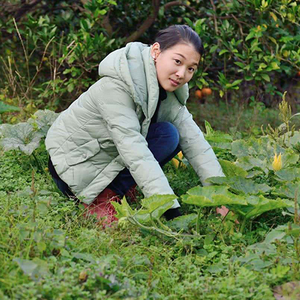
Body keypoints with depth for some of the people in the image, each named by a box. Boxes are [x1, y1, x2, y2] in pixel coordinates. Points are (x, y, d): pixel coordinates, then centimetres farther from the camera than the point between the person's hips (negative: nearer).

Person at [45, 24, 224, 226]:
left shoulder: (167, 90, -4)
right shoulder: (116, 85, -30)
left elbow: (194, 141, -9)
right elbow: (133, 149, -37)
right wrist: (169, 208, -44)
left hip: (106, 155, 8)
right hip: (73, 165, -8)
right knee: (166, 135, -20)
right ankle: (104, 198, -15)